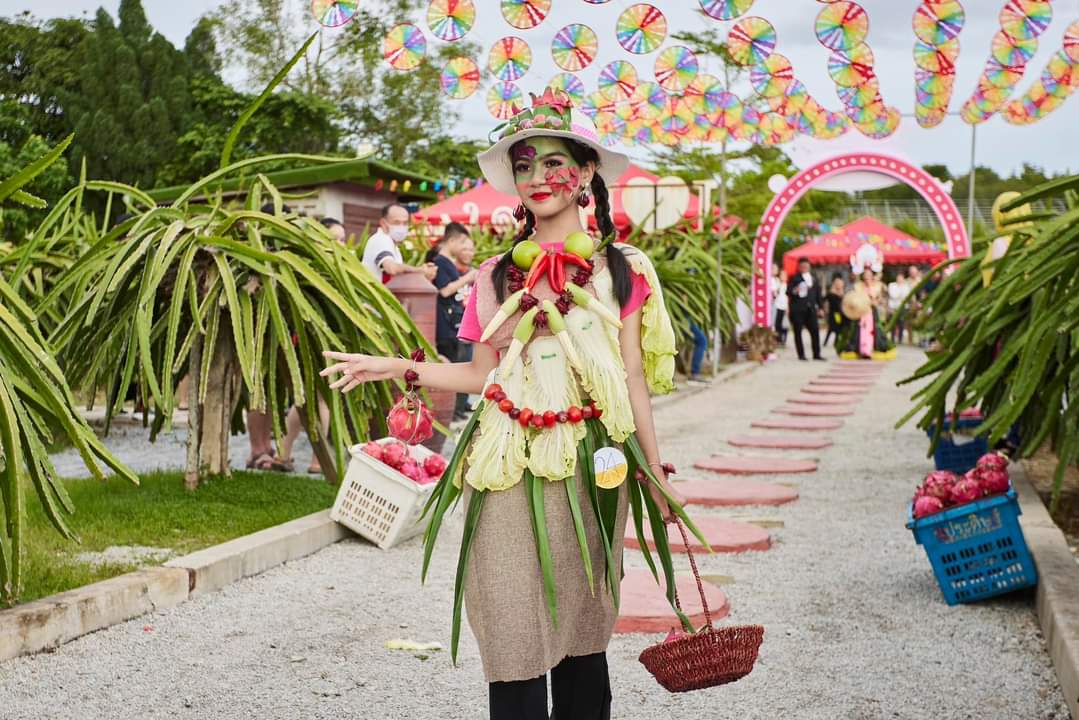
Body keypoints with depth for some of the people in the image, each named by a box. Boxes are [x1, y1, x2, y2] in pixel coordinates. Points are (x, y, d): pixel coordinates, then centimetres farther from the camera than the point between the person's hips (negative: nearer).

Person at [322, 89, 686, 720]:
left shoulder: (620, 269, 2)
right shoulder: (497, 276, 7)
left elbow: (632, 378, 3)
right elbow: (484, 374, 8)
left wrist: (655, 473, 3)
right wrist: (396, 368, 0)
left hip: (589, 467, -1)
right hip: (509, 470, 1)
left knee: (582, 631, 6)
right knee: (515, 641, 0)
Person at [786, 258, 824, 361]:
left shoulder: (813, 279, 16)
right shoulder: (794, 278, 2)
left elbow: (818, 293, 18)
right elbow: (788, 291, -5)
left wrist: (819, 307, 14)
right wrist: (794, 291, -26)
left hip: (810, 308, 4)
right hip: (797, 309, -4)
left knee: (815, 331, -2)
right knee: (798, 332, -2)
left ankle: (816, 354, 4)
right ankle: (801, 354, 4)